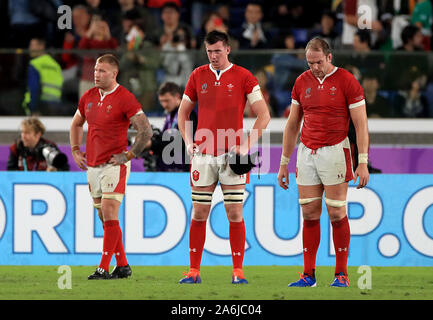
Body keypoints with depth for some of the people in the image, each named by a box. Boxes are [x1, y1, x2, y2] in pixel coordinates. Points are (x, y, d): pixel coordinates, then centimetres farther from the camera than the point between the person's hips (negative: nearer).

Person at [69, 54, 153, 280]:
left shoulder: (125, 98, -11)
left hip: (114, 166, -7)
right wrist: (75, 150, 16)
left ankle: (103, 268, -13)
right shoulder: (88, 97, 10)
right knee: (105, 218, 10)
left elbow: (146, 131, -13)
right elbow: (76, 124, 27)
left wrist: (128, 155, -13)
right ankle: (122, 266, 18)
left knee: (109, 215, -12)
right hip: (93, 166, 7)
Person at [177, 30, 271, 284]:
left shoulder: (243, 77, 0)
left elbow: (264, 115, 0)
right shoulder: (198, 76, 8)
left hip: (232, 154, -2)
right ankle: (194, 271, 6)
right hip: (203, 154, 2)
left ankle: (238, 271, 1)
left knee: (235, 214, -3)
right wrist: (188, 142, 5)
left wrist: (247, 145, -9)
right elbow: (183, 112, 18)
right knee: (199, 214, 2)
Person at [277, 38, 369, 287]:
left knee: (337, 214, -4)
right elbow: (292, 125, 16)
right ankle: (309, 274, 6)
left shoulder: (347, 81, -5)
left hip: (335, 152, -4)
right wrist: (284, 163, 15)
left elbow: (361, 124, -6)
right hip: (307, 153, 4)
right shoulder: (302, 82, 9)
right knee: (310, 214, 3)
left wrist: (363, 162, -12)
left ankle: (342, 274, 2)